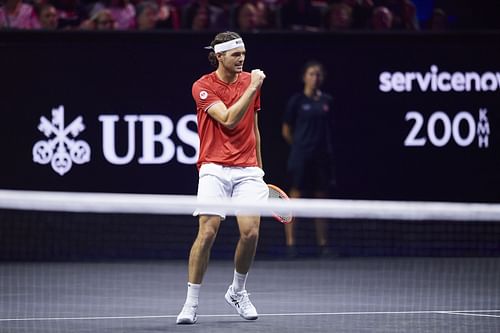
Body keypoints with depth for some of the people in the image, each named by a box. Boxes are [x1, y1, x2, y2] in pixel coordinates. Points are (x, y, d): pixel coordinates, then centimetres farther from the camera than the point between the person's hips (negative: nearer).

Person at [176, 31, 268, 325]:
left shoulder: (251, 81, 11)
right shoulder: (204, 87, -4)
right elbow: (228, 119, -17)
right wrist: (253, 88, -17)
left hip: (247, 170, 4)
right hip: (215, 168, -4)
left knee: (251, 232, -9)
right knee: (207, 232, -13)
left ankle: (237, 292, 15)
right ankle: (191, 303, -3)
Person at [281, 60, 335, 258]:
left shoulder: (327, 102, 9)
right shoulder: (297, 101, -3)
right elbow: (286, 132, 2)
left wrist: (325, 148, 7)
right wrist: (301, 147, 6)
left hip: (322, 158, 4)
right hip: (301, 158, -4)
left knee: (321, 199, 7)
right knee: (295, 199, -4)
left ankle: (323, 244, 12)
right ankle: (290, 244, -3)